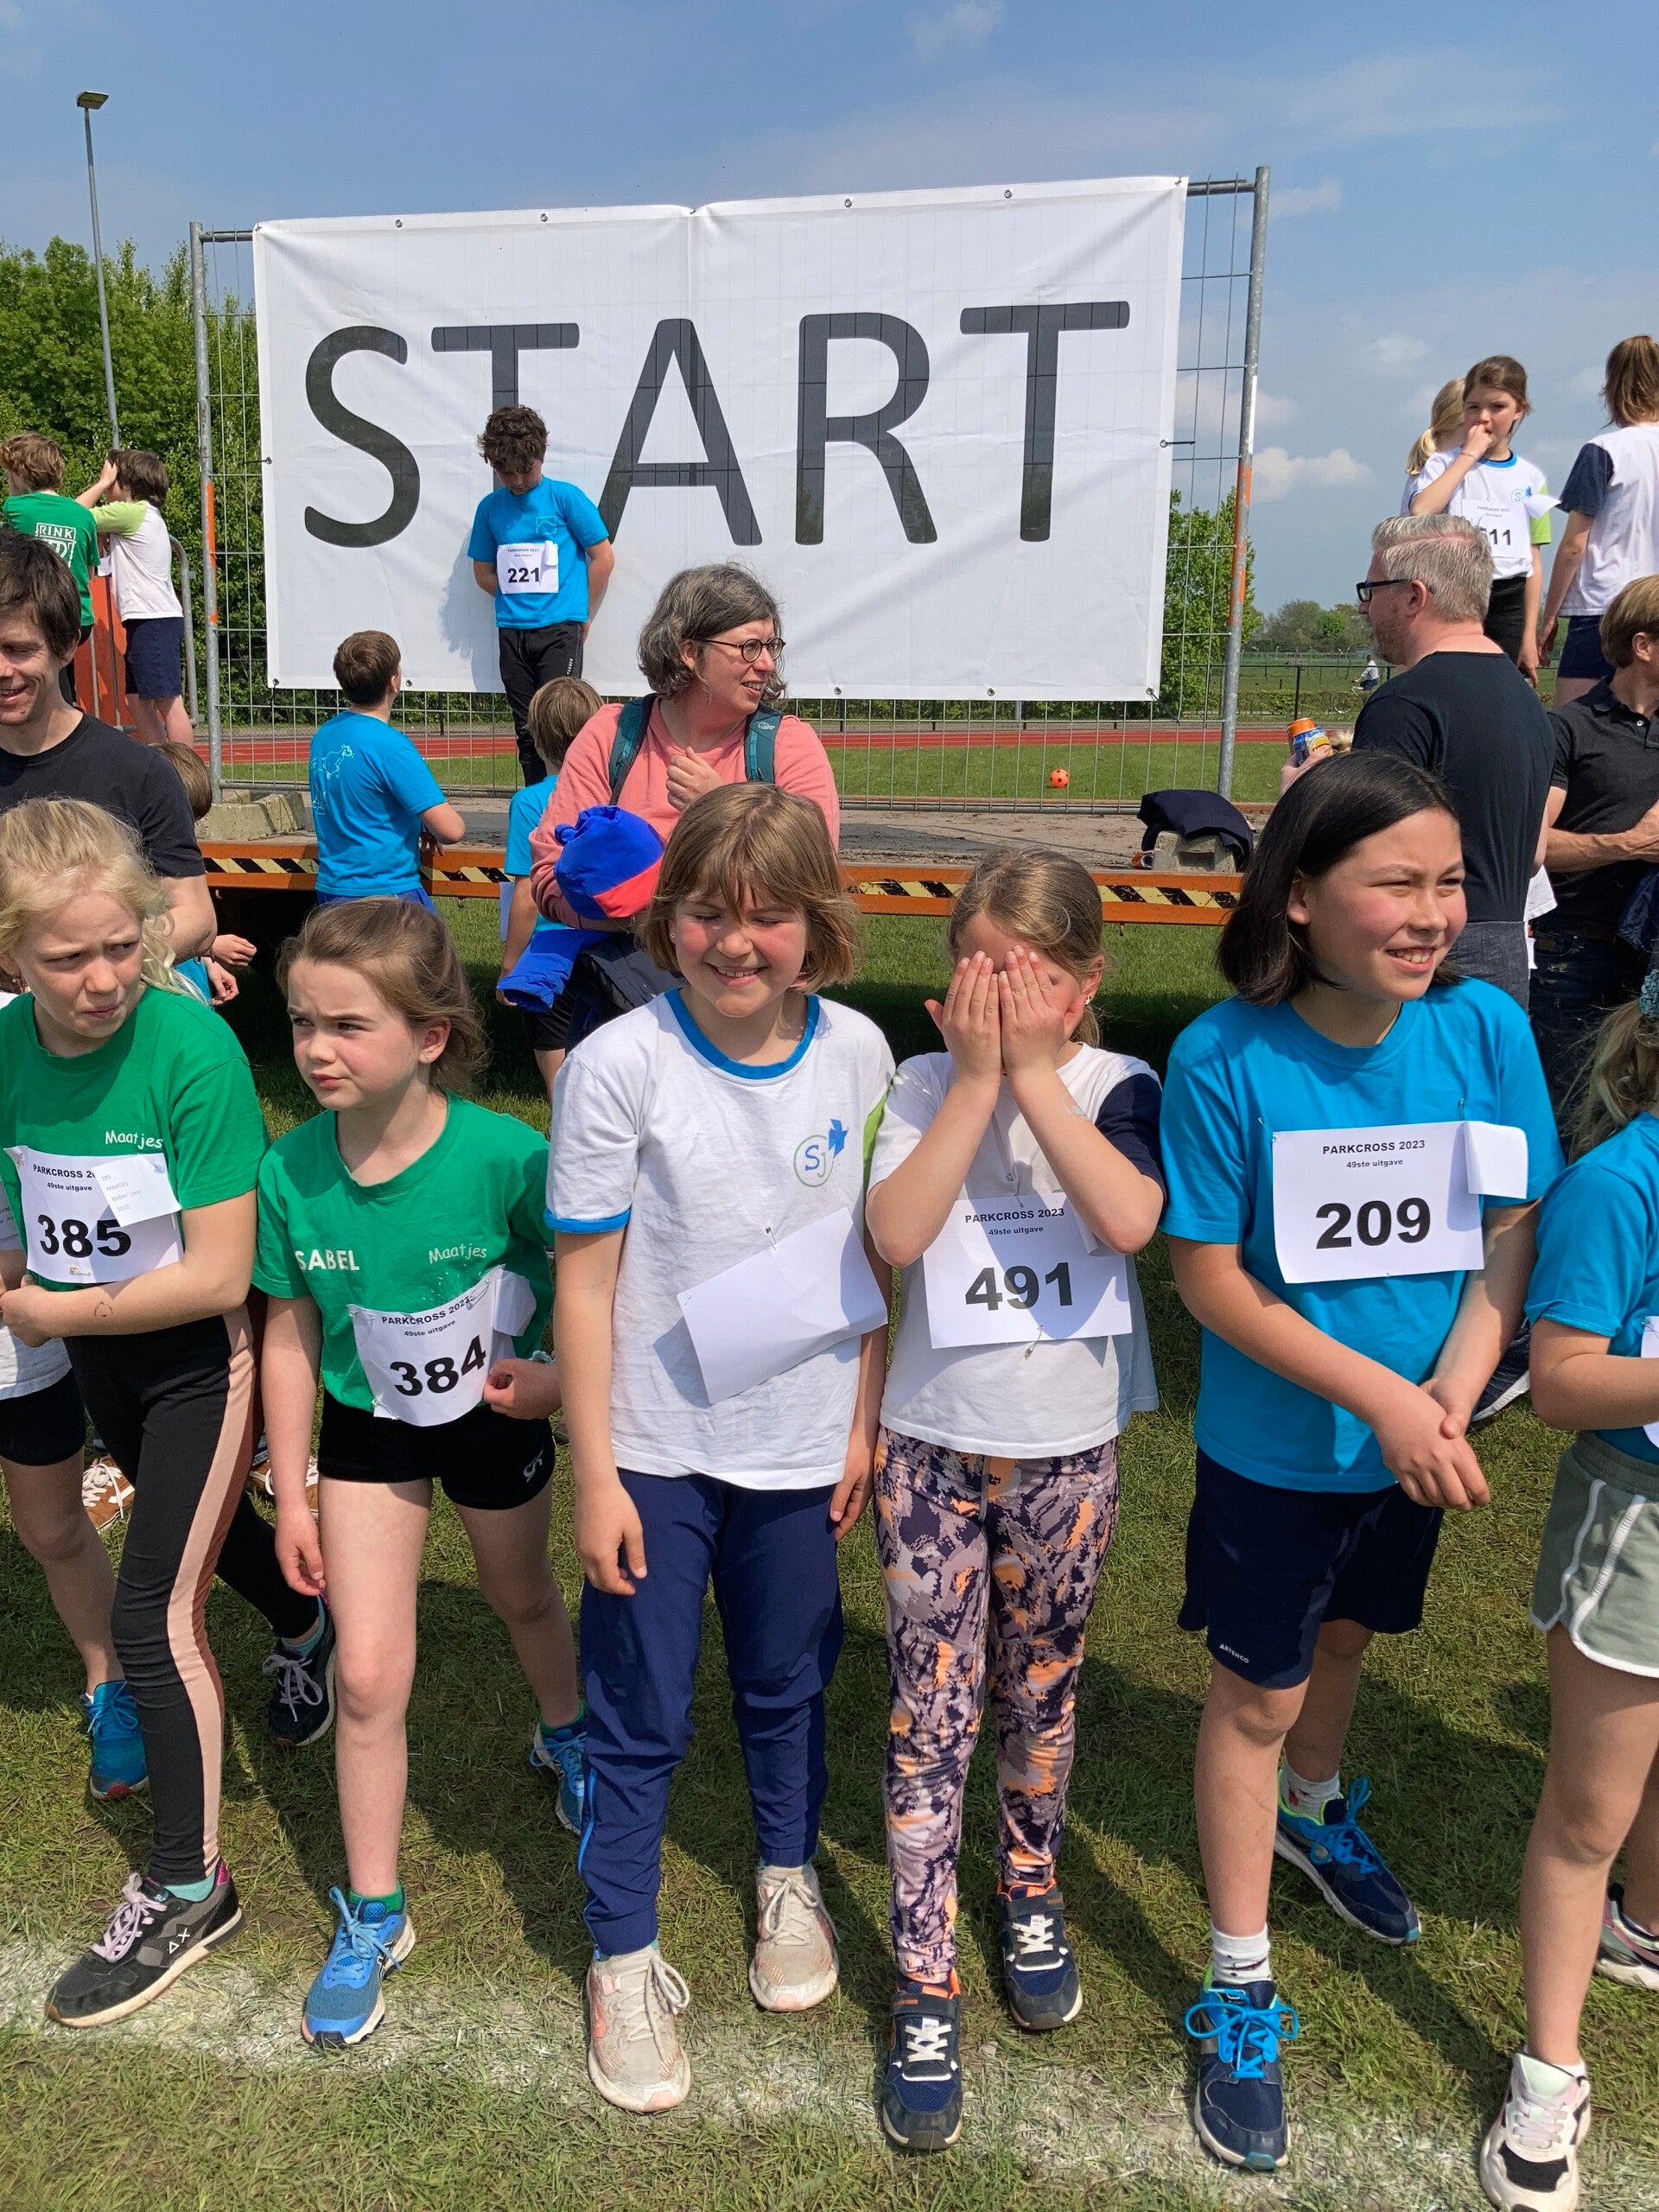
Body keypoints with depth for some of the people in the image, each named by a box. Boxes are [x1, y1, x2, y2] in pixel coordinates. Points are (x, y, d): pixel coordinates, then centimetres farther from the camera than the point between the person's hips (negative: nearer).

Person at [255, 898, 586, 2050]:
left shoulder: (505, 1156, -30)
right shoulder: (293, 1171, -21)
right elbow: (291, 1337, -9)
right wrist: (292, 1492, -2)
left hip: (499, 1421, -1)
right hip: (370, 1431, 1)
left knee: (524, 1600, 24)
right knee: (369, 1676, 1)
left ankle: (566, 1736, 58)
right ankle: (373, 1916, 23)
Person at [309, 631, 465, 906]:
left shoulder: (322, 736, 8)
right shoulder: (390, 746, -17)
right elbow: (452, 831, -19)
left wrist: (419, 825, 11)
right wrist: (429, 823, 4)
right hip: (389, 893, -8)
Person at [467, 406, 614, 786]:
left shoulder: (566, 497, -2)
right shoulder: (490, 507, 9)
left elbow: (603, 558, 0)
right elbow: (484, 572, 18)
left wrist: (583, 616, 3)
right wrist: (518, 601, 7)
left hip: (560, 628, -4)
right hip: (512, 631, 4)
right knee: (527, 730, 8)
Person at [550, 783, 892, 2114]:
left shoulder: (856, 1053, -6)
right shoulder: (619, 1064, -15)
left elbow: (873, 1251, 3)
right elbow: (585, 1280, -11)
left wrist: (865, 1422, 4)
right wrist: (595, 1477, -9)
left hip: (799, 1442, 3)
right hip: (656, 1448, -2)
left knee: (788, 1680, 21)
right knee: (641, 1714, 9)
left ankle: (789, 1881, 48)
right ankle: (625, 1959, 31)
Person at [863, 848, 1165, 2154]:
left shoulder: (1116, 1088, -7)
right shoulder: (927, 1084, -6)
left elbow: (1129, 1221, -26)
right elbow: (897, 1234, -21)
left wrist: (1034, 1072, -22)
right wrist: (977, 1078, -21)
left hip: (1067, 1449, 1)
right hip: (933, 1445, 0)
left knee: (1040, 1694, 18)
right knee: (931, 1715, 3)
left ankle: (1030, 1892, 44)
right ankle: (925, 1991, 17)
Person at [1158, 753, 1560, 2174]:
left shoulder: (1486, 1029, -15)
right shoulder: (1226, 1059, -24)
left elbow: (1511, 1242, -8)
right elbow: (1210, 1279, -18)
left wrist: (1449, 1397, -21)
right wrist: (1378, 1398, -23)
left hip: (1414, 1444, 4)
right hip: (1274, 1448, -4)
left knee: (1347, 1635, 27)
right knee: (1257, 1693, 10)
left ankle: (1315, 1814, 58)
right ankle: (1242, 1988, 29)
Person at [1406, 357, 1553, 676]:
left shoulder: (1530, 478, 11)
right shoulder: (1443, 464, 2)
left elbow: (1534, 561, 10)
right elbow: (1421, 510, -21)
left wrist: (1529, 636, 5)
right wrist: (1469, 454, -13)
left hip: (1508, 605, 3)